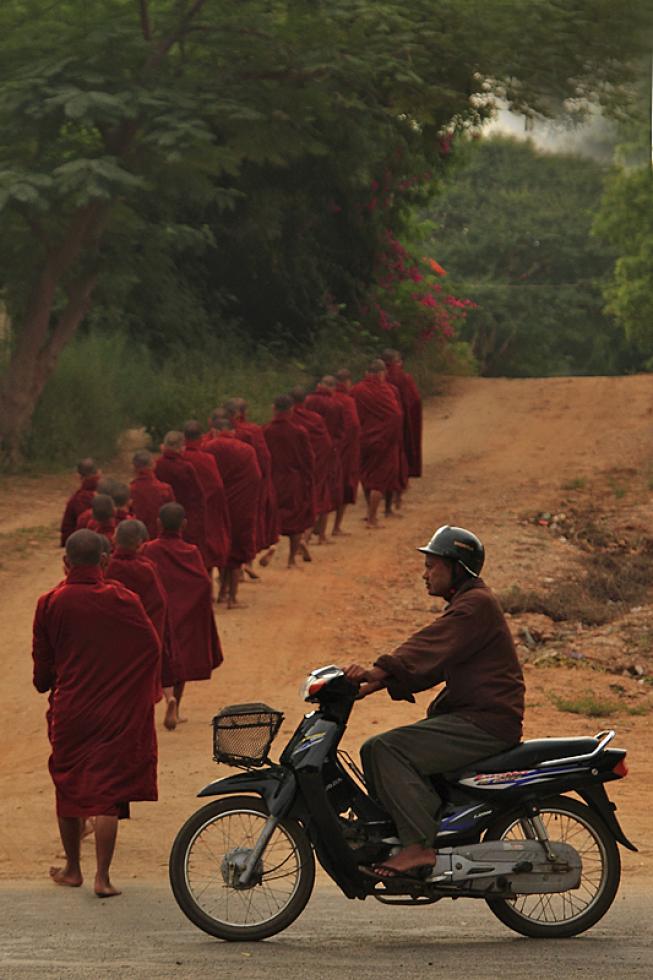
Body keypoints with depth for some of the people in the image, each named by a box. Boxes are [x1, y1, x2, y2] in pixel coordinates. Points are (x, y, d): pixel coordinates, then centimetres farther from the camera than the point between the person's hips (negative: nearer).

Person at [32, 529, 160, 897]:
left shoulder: (51, 603, -6)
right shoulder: (124, 601, -9)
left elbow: (42, 663, 2)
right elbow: (153, 648, -2)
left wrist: (46, 686, 24)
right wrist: (139, 695, 15)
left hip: (68, 711, 1)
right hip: (116, 714, -1)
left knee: (69, 788, 18)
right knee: (109, 794, 2)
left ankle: (73, 869, 29)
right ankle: (103, 876, -2)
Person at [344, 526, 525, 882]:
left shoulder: (476, 604, -11)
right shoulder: (464, 604, 22)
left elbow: (432, 647, -25)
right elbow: (432, 665, 17)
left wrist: (378, 672, -35)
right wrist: (379, 682, 3)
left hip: (486, 724, -11)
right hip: (468, 717, 11)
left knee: (385, 749, -22)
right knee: (376, 751, 7)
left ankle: (418, 846, -27)